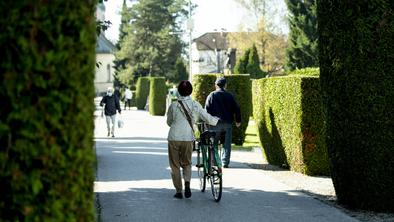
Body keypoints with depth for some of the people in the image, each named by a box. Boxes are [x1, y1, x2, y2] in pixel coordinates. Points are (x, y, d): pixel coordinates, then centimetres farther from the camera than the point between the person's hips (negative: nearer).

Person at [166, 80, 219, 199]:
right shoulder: (195, 105, -2)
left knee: (175, 165, 11)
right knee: (187, 163, 18)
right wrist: (217, 119, 25)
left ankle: (178, 191, 11)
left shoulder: (173, 105, -5)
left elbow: (169, 122, 8)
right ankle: (187, 184, -8)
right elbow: (208, 119, 4)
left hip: (174, 138, -1)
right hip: (188, 138, 2)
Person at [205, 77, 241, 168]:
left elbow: (207, 109, -3)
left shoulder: (211, 95, 0)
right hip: (228, 123, 2)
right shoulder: (230, 96, 6)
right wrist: (238, 121, 19)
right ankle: (225, 163, 4)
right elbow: (236, 109, 8)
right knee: (227, 144, 6)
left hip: (215, 123, -2)